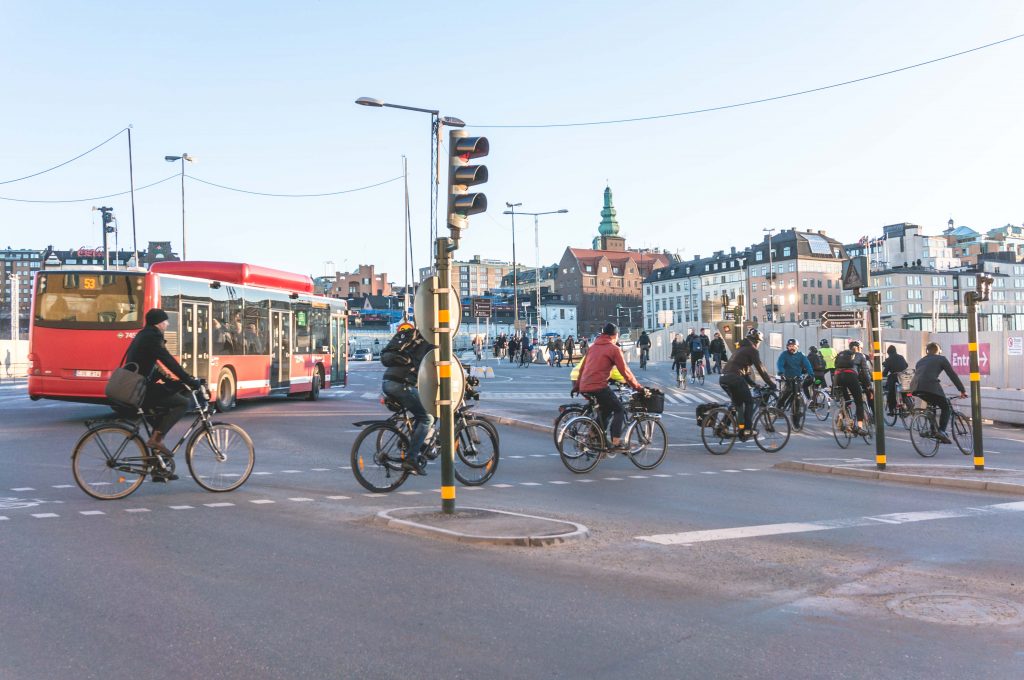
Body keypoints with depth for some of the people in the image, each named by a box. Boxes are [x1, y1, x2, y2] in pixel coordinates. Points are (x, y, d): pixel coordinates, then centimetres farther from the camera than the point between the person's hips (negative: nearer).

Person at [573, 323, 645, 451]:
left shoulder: (593, 347, 19)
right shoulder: (614, 349, -2)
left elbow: (582, 367, 23)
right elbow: (625, 371, -4)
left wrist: (577, 386, 31)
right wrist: (637, 387, 4)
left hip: (584, 387, 8)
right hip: (599, 386, -8)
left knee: (605, 410, 24)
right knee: (619, 410, 3)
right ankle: (616, 443, -7)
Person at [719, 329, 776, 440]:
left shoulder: (741, 349, 28)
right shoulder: (752, 350, 1)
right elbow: (760, 369, -2)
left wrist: (754, 384, 29)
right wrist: (772, 383, 4)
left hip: (724, 378, 8)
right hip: (735, 378, -8)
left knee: (737, 403, 20)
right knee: (749, 402, 7)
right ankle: (748, 429, 2)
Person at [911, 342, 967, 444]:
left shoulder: (921, 361, 32)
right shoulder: (941, 359, 17)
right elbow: (953, 375, 15)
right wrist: (962, 390, 19)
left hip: (915, 388, 6)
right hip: (930, 386, -6)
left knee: (932, 404, 31)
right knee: (946, 407, 11)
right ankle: (941, 431, -7)